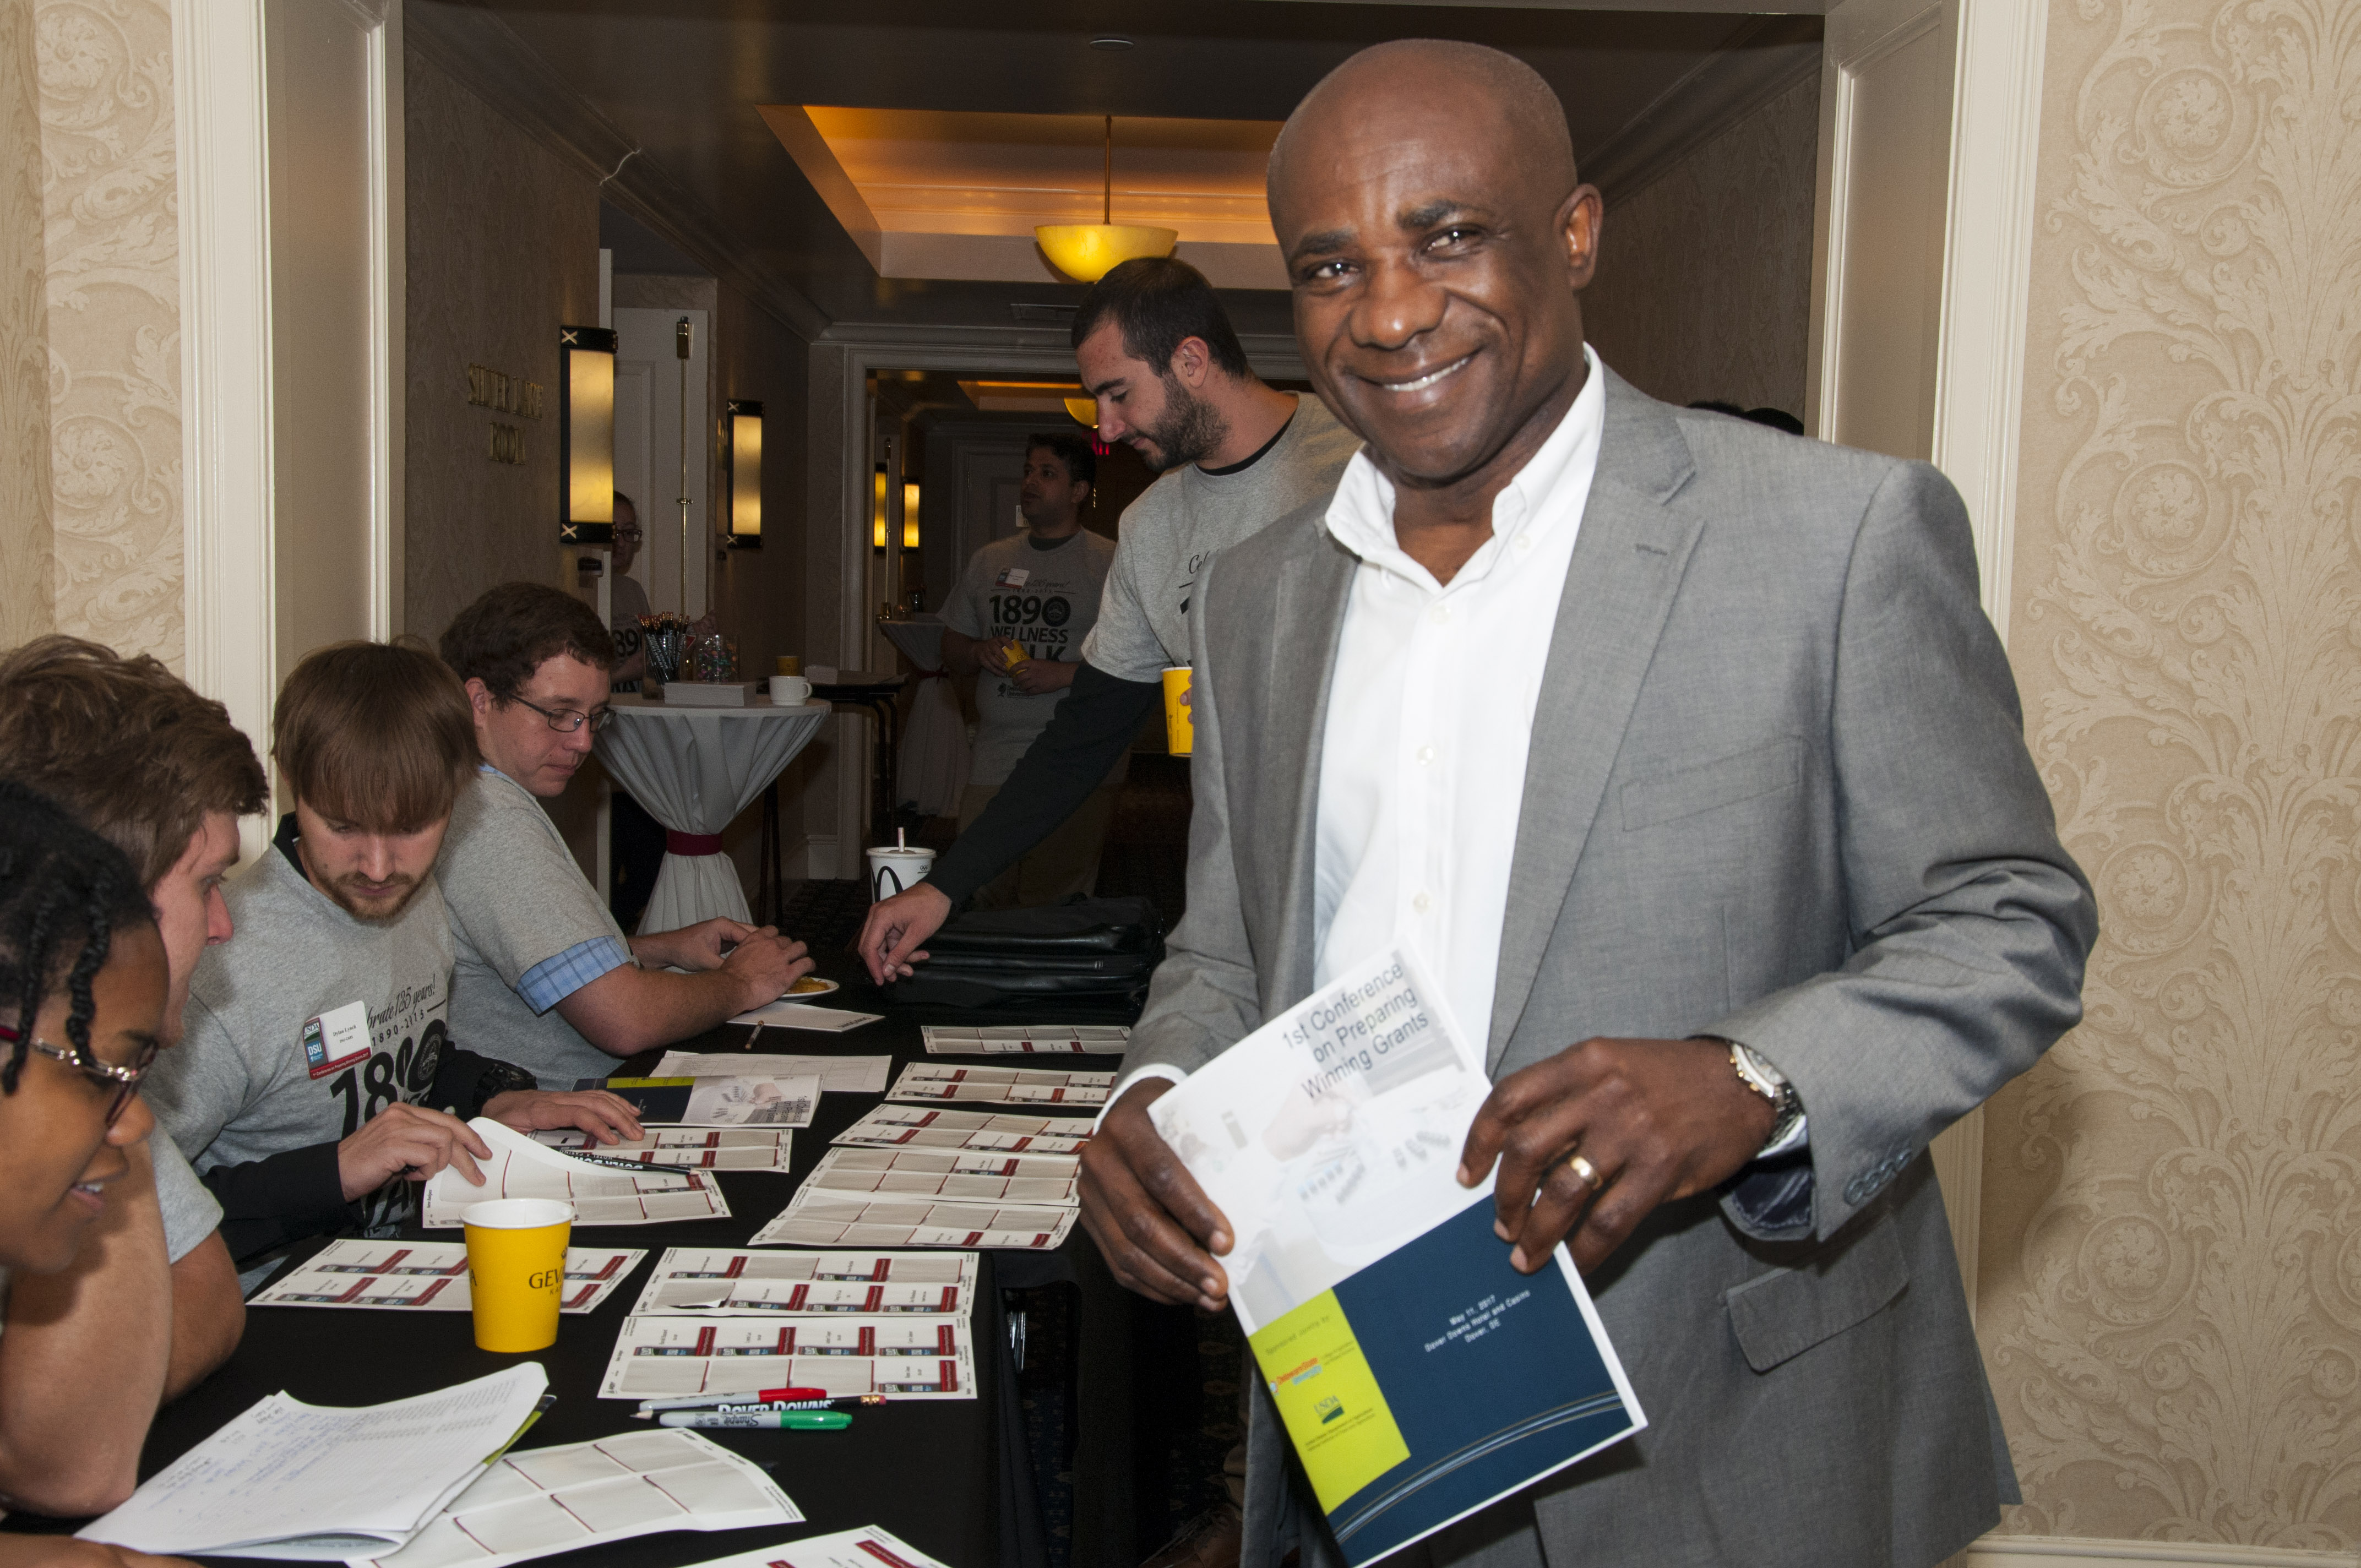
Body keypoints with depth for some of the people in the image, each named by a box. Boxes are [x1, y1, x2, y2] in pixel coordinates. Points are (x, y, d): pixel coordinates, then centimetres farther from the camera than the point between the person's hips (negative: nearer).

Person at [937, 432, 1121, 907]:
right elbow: (951, 653, 22)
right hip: (994, 759, 4)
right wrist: (979, 653, -1)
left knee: (1054, 913, -7)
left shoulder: (1111, 563, 2)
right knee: (977, 896, -2)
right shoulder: (989, 561, 17)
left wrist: (1064, 674, -15)